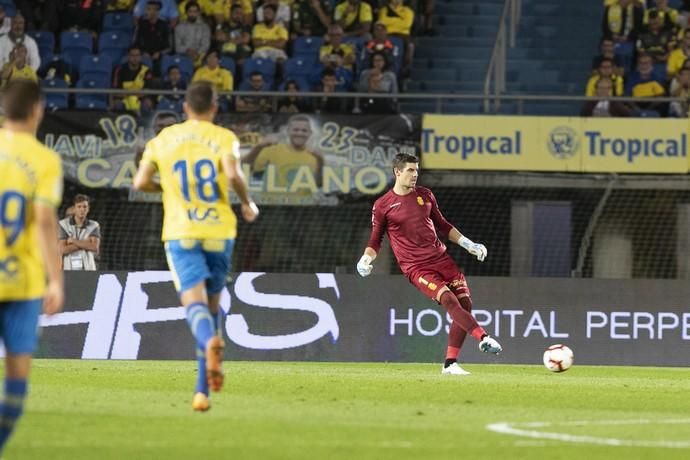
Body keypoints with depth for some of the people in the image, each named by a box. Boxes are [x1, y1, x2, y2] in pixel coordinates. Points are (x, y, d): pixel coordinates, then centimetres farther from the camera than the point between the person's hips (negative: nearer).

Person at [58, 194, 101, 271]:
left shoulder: (94, 226, 7)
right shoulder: (63, 225, 3)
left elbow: (95, 247, -8)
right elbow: (62, 250, -6)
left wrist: (73, 241, -7)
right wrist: (84, 243, -6)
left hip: (88, 270, 1)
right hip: (69, 269, -1)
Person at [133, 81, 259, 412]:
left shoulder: (163, 139, 8)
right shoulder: (224, 138, 0)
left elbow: (141, 182, 4)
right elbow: (233, 175, -18)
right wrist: (248, 204, -1)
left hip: (180, 233, 0)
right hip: (218, 232, 0)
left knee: (194, 301, -13)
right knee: (212, 304, 14)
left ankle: (209, 341, -50)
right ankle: (202, 390, 15)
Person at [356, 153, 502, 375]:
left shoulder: (425, 195, 12)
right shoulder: (382, 205, -1)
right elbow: (375, 241, 6)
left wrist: (467, 244, 17)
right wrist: (366, 259, -13)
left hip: (441, 258, 5)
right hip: (416, 267, -5)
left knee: (465, 303, -5)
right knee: (448, 300, -26)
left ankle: (450, 364, -1)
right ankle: (483, 338, -39)